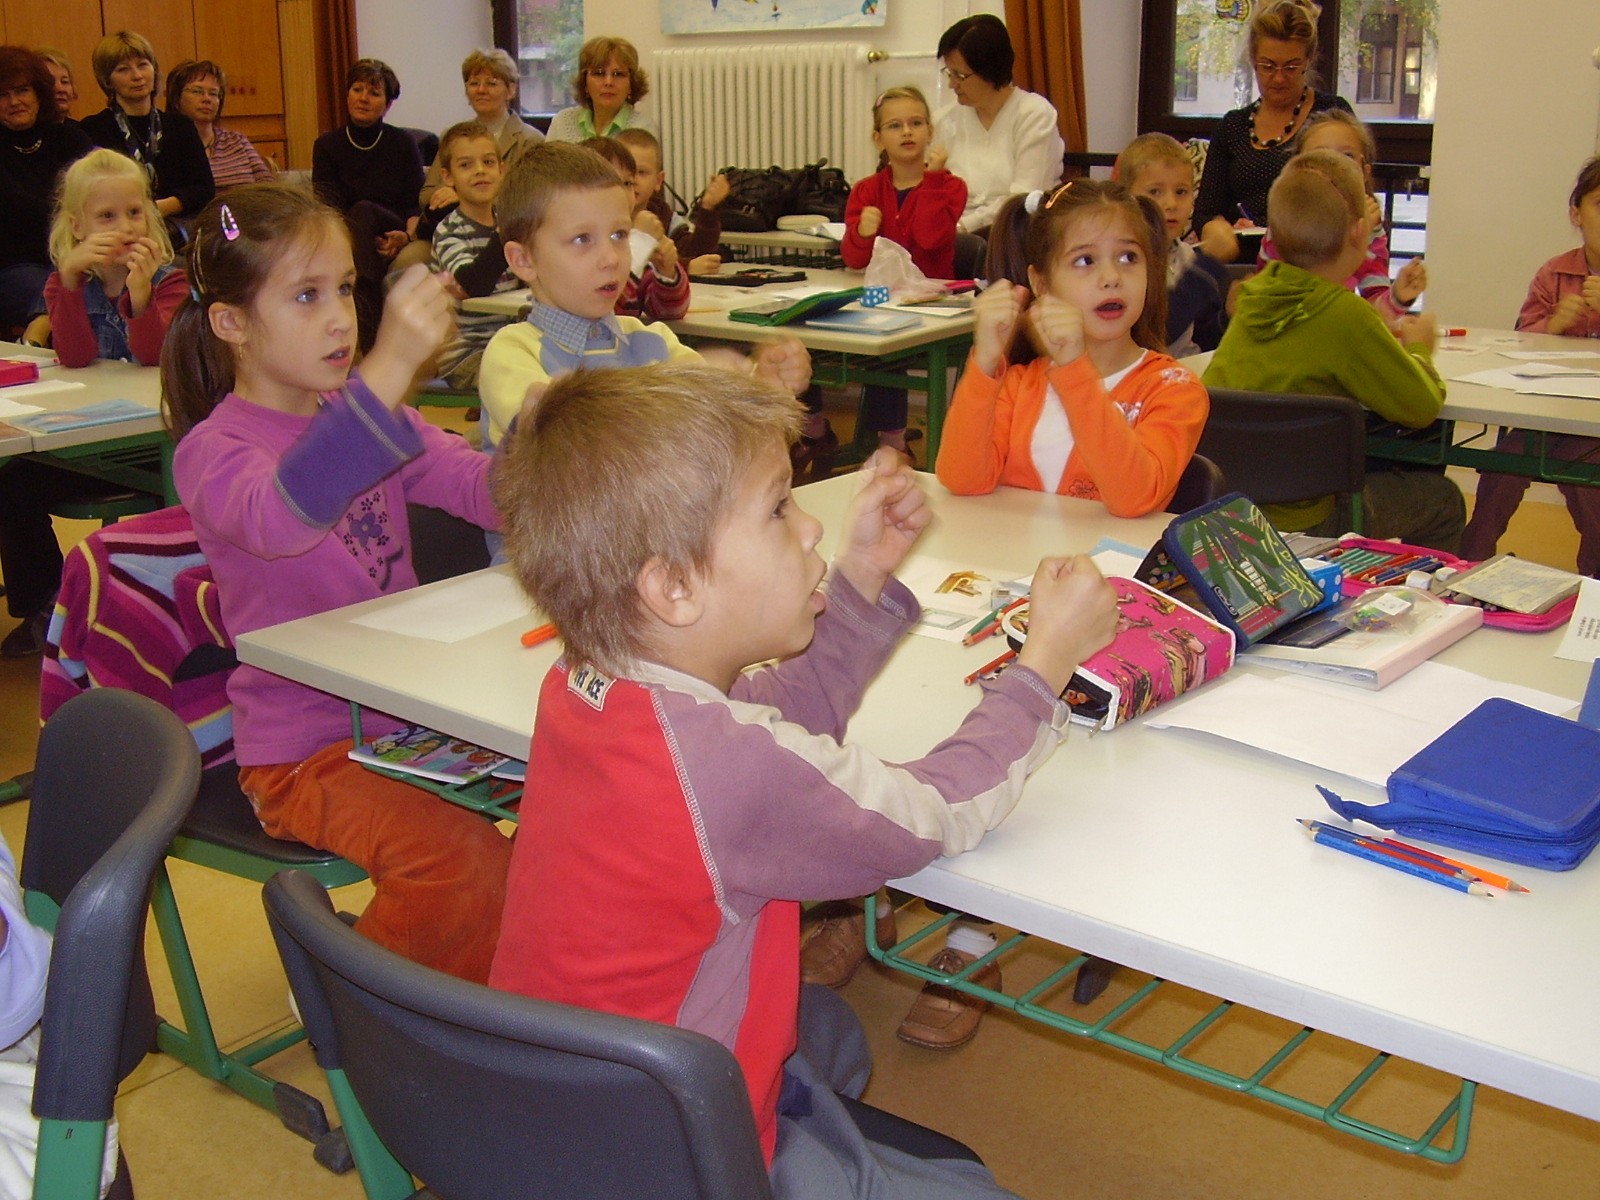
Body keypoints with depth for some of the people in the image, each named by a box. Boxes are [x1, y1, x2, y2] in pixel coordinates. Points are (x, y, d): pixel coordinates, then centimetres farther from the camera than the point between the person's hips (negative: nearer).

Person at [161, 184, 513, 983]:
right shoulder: (212, 451, -12)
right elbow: (280, 517, -35)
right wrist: (391, 368, -46)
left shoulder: (365, 412, 10)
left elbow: (483, 490, 3)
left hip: (413, 706, 7)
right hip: (306, 749, -6)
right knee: (465, 864, -29)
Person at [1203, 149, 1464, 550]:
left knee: (1383, 471, 33)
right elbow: (1423, 407, -8)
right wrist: (1418, 349, 11)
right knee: (1443, 500, 18)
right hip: (1297, 519, -7)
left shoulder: (1253, 294, 0)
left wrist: (1385, 340, 20)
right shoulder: (1346, 315, -20)